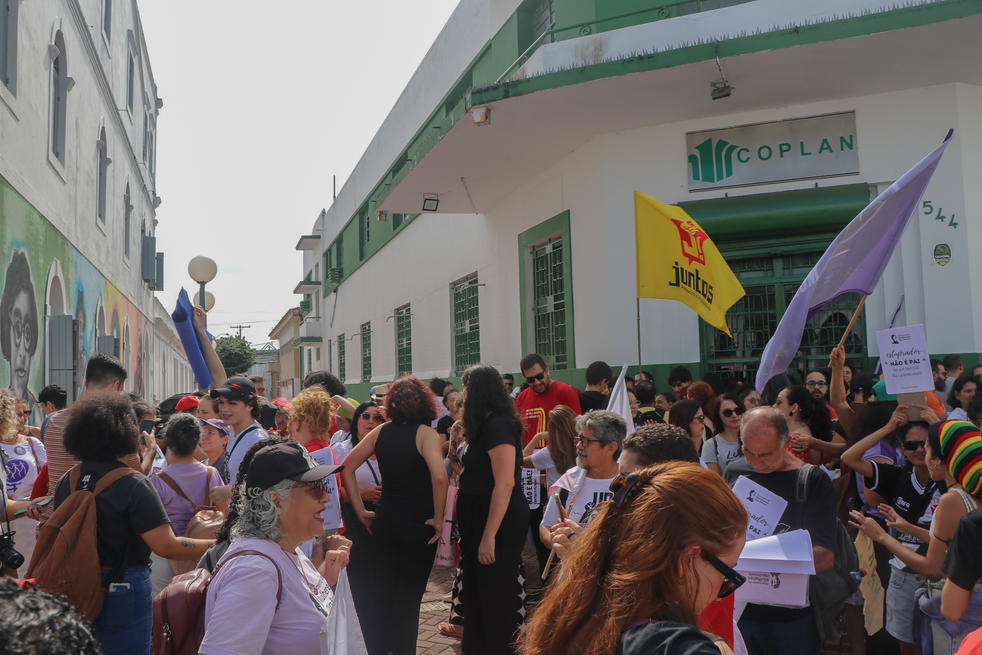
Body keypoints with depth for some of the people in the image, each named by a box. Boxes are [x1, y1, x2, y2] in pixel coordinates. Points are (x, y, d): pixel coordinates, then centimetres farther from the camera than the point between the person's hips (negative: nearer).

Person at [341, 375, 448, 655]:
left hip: (384, 520, 5)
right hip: (418, 524, -5)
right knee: (409, 597, 7)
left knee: (384, 591, 18)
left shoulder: (381, 432, 2)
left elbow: (347, 467, 3)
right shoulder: (425, 433, -13)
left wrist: (361, 511, 6)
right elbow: (439, 477, -27)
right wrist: (438, 519, -15)